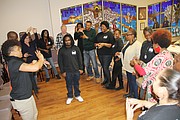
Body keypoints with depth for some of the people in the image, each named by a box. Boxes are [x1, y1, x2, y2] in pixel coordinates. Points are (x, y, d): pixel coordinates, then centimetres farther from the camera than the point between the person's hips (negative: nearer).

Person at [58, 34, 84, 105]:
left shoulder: (76, 48, -2)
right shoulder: (61, 50, -5)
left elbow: (79, 59, 3)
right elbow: (60, 62, -2)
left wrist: (80, 68, 2)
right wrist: (62, 71, -4)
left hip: (76, 70, 1)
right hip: (67, 71, -1)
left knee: (76, 83, 15)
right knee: (69, 84, 12)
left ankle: (77, 95, 35)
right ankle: (70, 97, 31)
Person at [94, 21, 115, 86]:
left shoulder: (110, 34, -4)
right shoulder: (98, 34, 13)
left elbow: (111, 45, -10)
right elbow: (95, 43, 16)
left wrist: (103, 44, -18)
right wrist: (97, 45, -5)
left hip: (107, 54, -6)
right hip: (100, 54, 6)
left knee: (106, 68, -6)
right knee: (103, 67, 14)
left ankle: (109, 81, 11)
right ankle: (105, 80, 28)